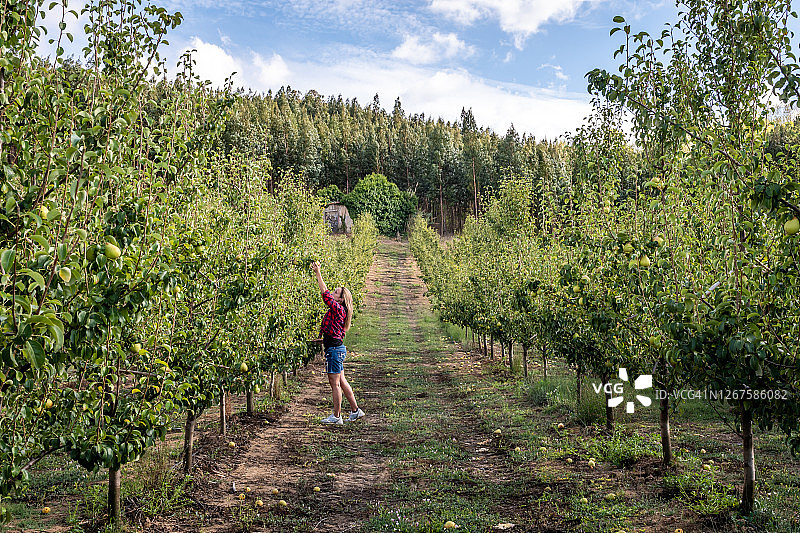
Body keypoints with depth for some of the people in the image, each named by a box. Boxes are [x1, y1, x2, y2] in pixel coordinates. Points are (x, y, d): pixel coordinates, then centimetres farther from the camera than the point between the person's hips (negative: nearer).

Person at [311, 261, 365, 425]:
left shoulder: (338, 309, -15)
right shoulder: (337, 310, 11)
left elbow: (325, 293, -17)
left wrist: (318, 274, -14)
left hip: (334, 349, -10)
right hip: (337, 348, 10)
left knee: (335, 383, -2)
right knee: (341, 381, 16)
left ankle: (336, 416, 6)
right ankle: (355, 410, 22)